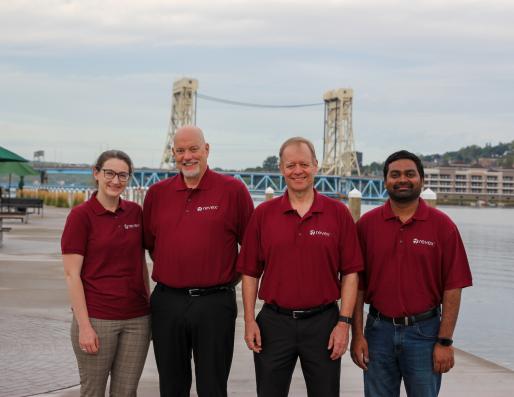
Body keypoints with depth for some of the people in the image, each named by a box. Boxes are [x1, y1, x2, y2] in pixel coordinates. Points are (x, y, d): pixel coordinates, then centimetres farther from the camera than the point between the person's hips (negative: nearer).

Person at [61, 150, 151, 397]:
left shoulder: (135, 212, 7)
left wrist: (150, 308, 13)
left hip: (137, 319, 4)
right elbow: (72, 274, -9)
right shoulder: (81, 215, -6)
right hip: (97, 318, -4)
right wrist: (84, 325, -14)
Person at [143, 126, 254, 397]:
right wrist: (171, 271, 12)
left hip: (215, 303, -3)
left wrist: (230, 278, 3)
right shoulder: (157, 193, 7)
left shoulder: (232, 190, -4)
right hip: (167, 302, 3)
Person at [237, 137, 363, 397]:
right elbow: (250, 271, 5)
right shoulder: (263, 214, 3)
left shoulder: (338, 213, 0)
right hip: (273, 322, 1)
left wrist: (344, 322, -7)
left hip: (323, 322, -1)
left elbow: (350, 273, -1)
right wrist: (249, 320, -1)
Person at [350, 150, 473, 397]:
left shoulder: (442, 225, -3)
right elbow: (357, 284, 2)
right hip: (379, 330, 1)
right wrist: (357, 334, -3)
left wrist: (445, 341, -8)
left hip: (424, 331, -1)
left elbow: (452, 288, -4)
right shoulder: (366, 224, 1)